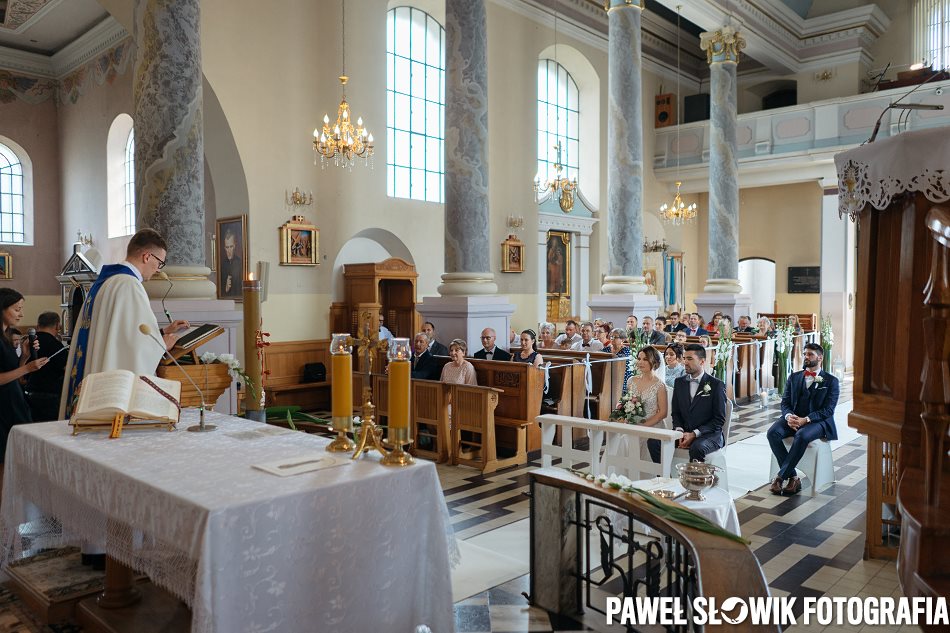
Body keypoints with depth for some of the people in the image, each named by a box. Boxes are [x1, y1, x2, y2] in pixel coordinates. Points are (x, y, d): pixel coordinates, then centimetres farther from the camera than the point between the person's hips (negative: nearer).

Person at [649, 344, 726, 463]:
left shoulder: (716, 384, -5)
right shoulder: (679, 382, 11)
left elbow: (719, 419, -7)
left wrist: (694, 434, -15)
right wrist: (679, 431, -7)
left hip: (709, 435, -5)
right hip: (683, 432, 5)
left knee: (697, 448, -38)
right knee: (653, 441, -19)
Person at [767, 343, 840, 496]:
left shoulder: (831, 381, 4)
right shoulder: (794, 377, 17)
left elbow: (828, 410, -6)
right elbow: (785, 402, 12)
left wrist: (805, 419, -20)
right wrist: (788, 416, -12)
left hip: (817, 421, -4)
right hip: (793, 419, 4)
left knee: (802, 436, -38)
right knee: (772, 433, -27)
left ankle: (780, 477, -28)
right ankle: (793, 477, -21)